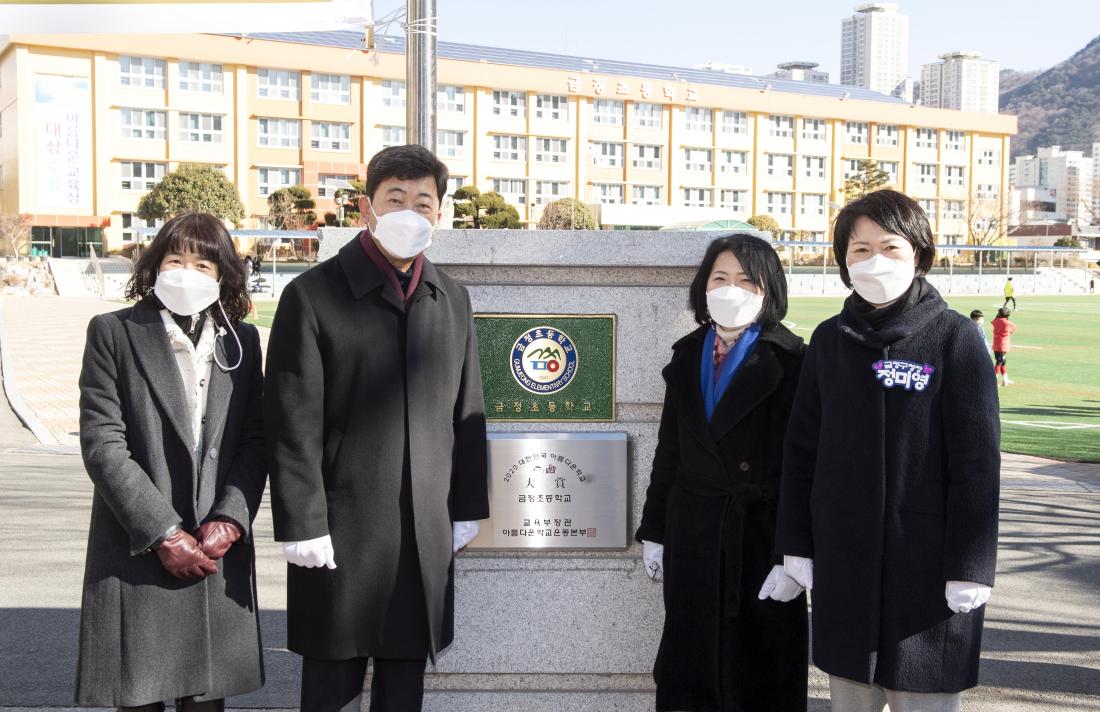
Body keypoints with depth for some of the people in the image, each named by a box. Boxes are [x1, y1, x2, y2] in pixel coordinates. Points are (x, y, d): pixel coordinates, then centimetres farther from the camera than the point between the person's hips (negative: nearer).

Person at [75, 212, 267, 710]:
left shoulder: (242, 342, 11)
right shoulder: (113, 333, 1)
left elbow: (255, 440, 7)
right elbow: (102, 444, -6)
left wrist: (230, 520, -9)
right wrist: (163, 534, -11)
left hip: (220, 553, 3)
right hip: (138, 554, -2)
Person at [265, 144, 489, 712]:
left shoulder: (452, 300, 10)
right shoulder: (313, 295, -6)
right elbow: (293, 425, -9)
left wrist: (467, 508, 12)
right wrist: (301, 525, -12)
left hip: (427, 535, 4)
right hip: (341, 532, -4)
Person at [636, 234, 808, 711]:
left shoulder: (790, 362, -8)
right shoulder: (687, 356, 8)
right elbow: (668, 452, 12)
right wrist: (654, 531, 11)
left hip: (762, 539, -4)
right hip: (693, 537, 4)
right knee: (693, 670, 11)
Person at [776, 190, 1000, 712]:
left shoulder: (955, 339, -6)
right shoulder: (829, 340, 5)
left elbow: (978, 461, -8)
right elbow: (801, 450, 9)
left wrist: (970, 566, -11)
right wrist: (795, 544, 5)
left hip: (927, 562, -3)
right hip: (842, 561, 4)